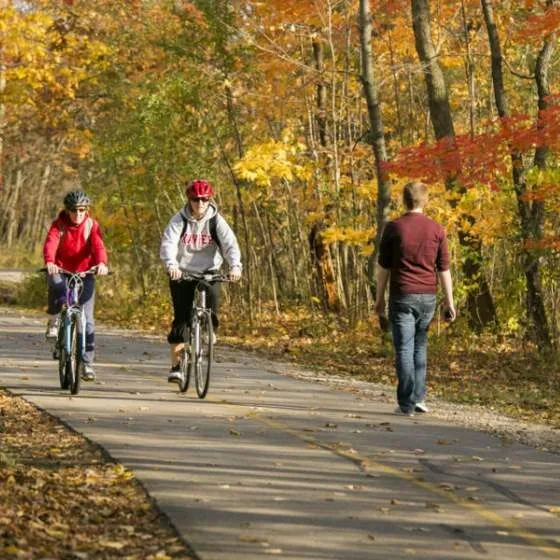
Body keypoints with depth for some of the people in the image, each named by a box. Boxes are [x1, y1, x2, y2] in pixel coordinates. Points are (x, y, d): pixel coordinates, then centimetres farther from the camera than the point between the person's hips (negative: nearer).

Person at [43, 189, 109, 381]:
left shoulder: (91, 226, -4)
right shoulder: (59, 225, -7)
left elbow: (98, 246, -21)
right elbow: (50, 244, -24)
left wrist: (101, 263, -42)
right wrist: (49, 262, -46)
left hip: (84, 273, 1)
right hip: (61, 271, -1)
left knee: (87, 320, -5)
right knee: (57, 286, -38)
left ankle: (87, 363, 3)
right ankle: (53, 320, -10)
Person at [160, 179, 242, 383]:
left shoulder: (216, 220, -6)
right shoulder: (179, 220, -9)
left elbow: (230, 243, -17)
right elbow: (168, 243, -23)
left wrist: (235, 265, -36)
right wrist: (171, 265, -43)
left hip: (209, 271, 1)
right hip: (182, 273, -1)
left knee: (212, 297, -28)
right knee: (181, 318, -6)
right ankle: (175, 365, 1)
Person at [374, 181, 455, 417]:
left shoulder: (393, 228, -4)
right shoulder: (436, 230, 1)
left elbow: (383, 267, -1)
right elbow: (444, 268, 2)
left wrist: (379, 298, 8)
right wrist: (449, 301, 7)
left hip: (402, 296, -3)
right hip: (427, 296, 3)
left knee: (404, 349, -1)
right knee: (420, 347, 16)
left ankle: (407, 404, -4)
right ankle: (418, 398, 12)